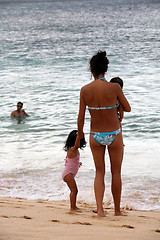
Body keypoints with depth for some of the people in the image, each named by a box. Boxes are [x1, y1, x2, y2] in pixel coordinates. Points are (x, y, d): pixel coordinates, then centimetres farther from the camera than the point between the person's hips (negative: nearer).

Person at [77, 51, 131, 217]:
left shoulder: (85, 90, -10)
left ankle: (99, 209, 0)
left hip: (95, 136, 2)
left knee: (99, 173, 14)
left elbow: (81, 117, -4)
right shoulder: (114, 87, -16)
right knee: (116, 173, 14)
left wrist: (80, 134, 15)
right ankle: (117, 210, 24)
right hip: (114, 135, -2)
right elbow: (128, 109, -2)